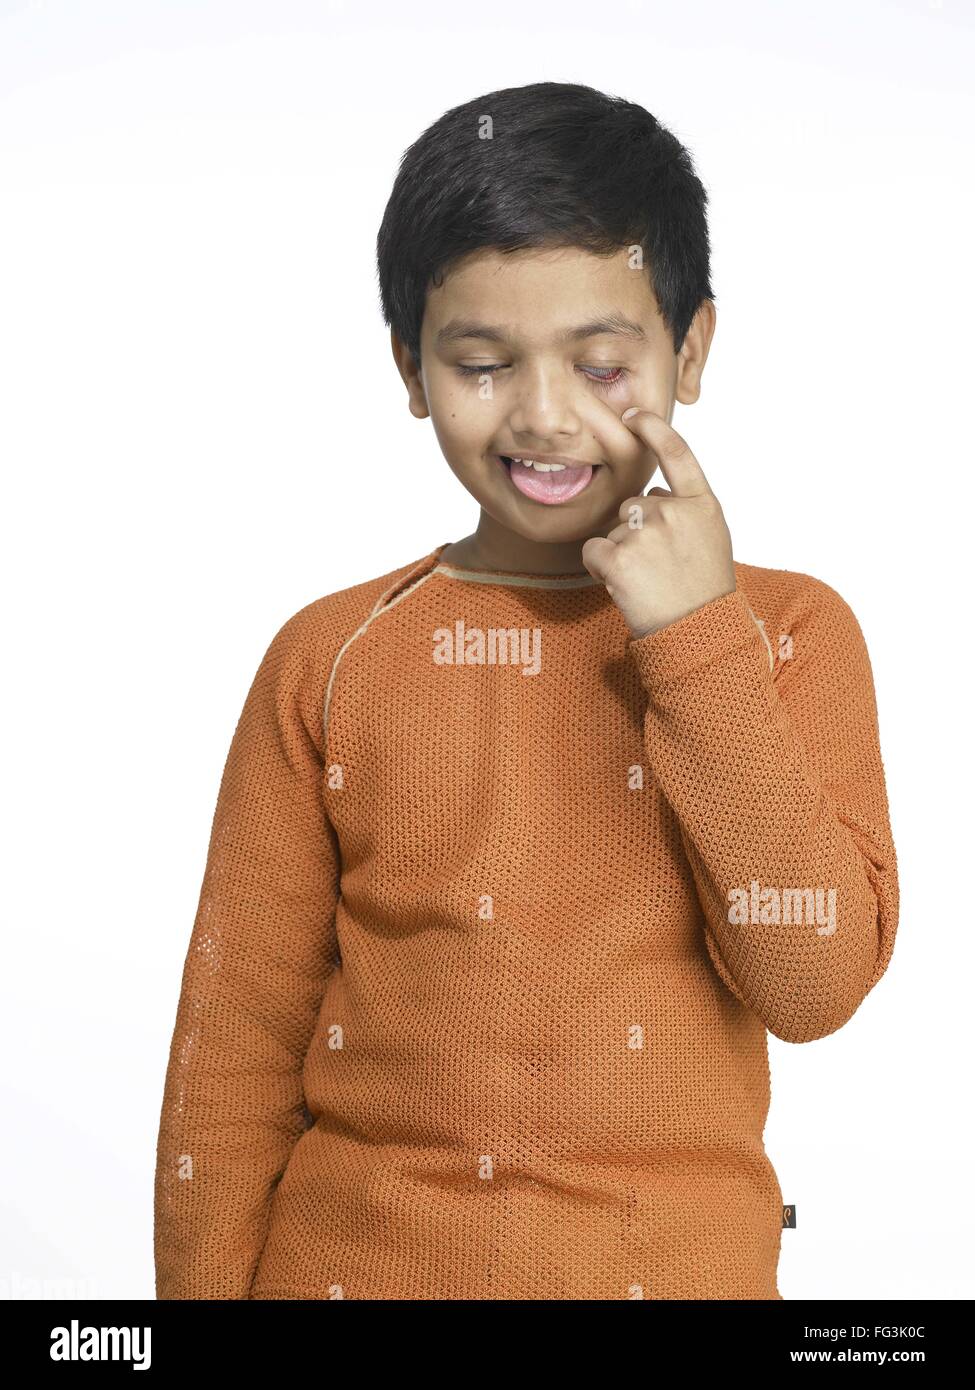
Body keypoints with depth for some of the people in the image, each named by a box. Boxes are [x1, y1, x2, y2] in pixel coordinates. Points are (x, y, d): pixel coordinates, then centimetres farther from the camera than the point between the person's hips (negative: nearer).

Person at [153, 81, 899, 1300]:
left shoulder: (785, 634, -3)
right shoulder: (331, 658, -3)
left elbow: (816, 982, -13)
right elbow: (236, 1041, -1)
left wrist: (698, 643, -16)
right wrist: (202, 1284, -2)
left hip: (673, 1259, 0)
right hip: (354, 1256, 0)